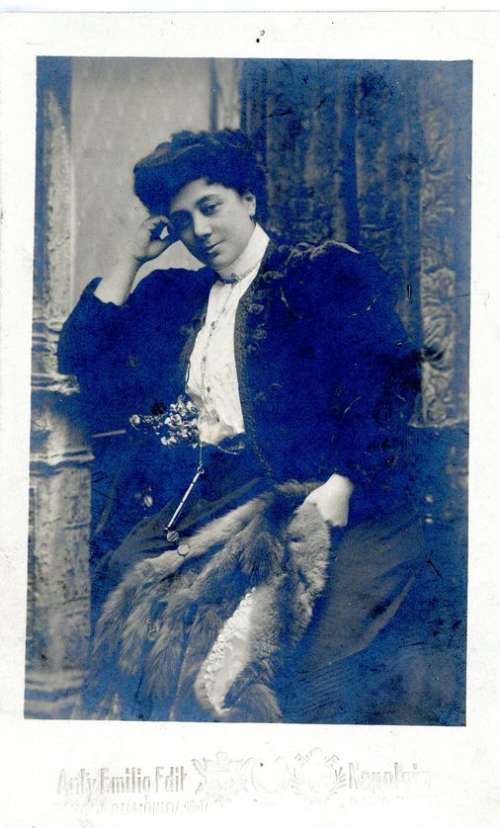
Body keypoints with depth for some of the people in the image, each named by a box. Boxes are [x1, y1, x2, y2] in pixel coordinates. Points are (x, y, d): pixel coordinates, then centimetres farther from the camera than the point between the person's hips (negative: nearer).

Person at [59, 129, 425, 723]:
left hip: (307, 494, -4)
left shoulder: (326, 271, 11)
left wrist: (339, 487, -18)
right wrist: (130, 256, 20)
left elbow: (386, 380, -2)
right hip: (197, 497, 5)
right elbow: (82, 362, 20)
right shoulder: (170, 294, 27)